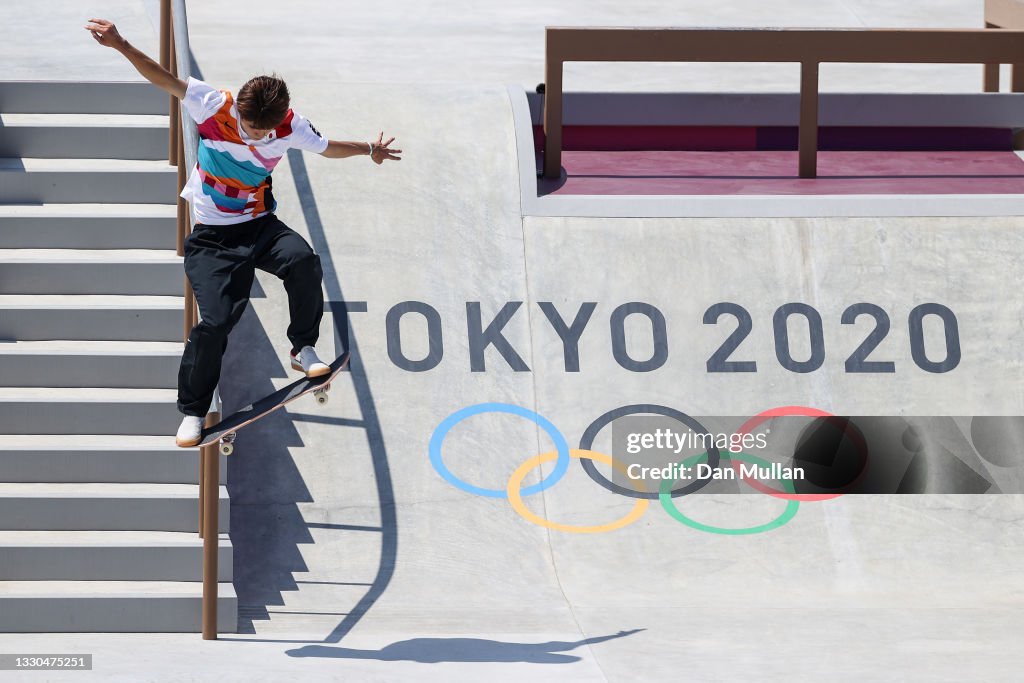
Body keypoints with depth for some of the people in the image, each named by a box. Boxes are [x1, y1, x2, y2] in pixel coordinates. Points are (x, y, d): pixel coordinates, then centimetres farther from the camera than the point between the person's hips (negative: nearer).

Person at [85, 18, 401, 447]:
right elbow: (165, 80, -17)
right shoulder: (215, 107, -16)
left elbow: (326, 147, 14)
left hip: (261, 225, 2)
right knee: (216, 320, -17)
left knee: (303, 262, -30)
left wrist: (369, 150, 28)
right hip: (212, 236, -2)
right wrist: (121, 46, -29)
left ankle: (303, 349, -8)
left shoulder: (290, 126, -7)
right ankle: (192, 412, 2)